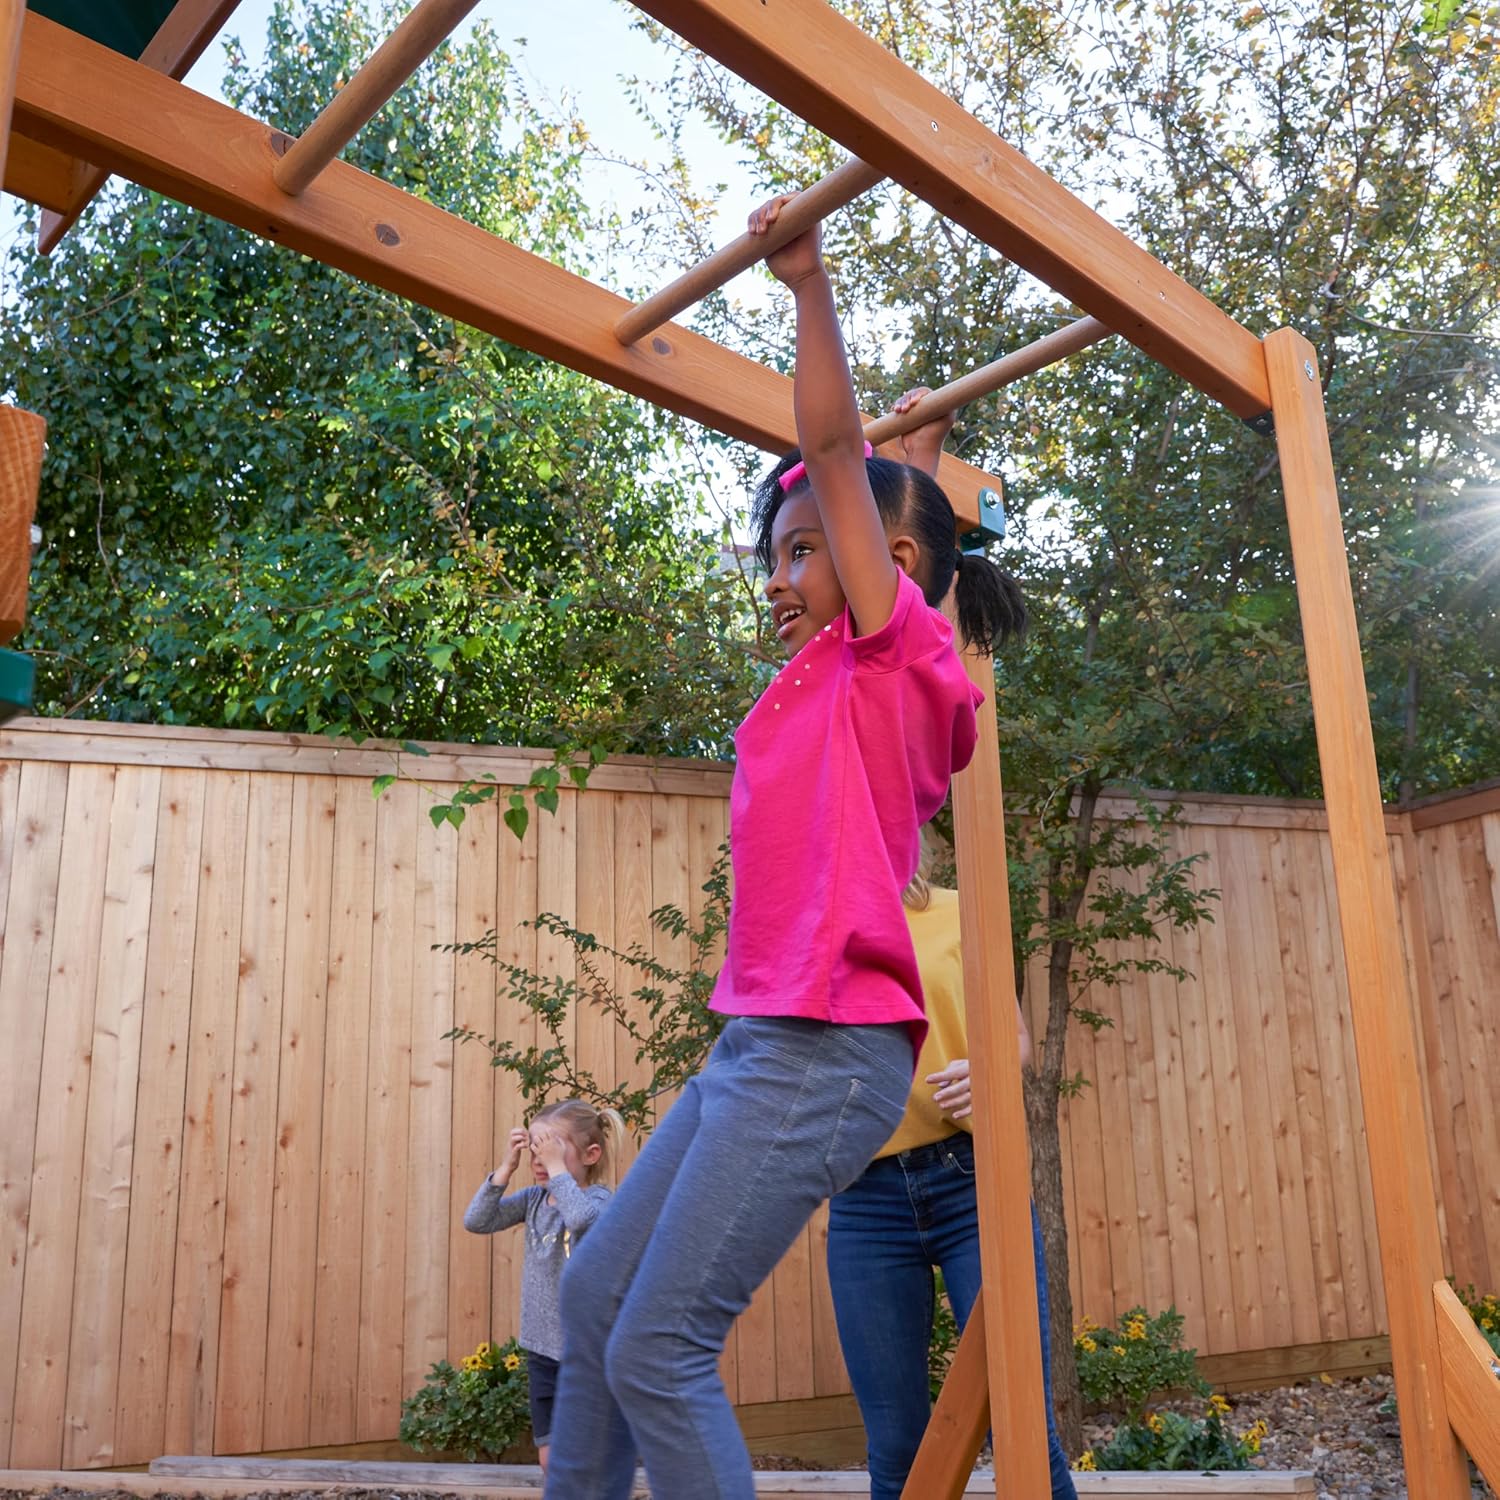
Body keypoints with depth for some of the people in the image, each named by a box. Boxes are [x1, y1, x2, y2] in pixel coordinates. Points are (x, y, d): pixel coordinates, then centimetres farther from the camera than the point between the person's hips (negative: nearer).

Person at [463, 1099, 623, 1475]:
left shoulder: (598, 1198, -15)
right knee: (550, 1458, 13)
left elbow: (581, 1218, -39)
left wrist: (557, 1167, -29)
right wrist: (506, 1168, -9)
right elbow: (476, 1221, -1)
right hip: (542, 1347, 6)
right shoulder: (535, 1198, 4)